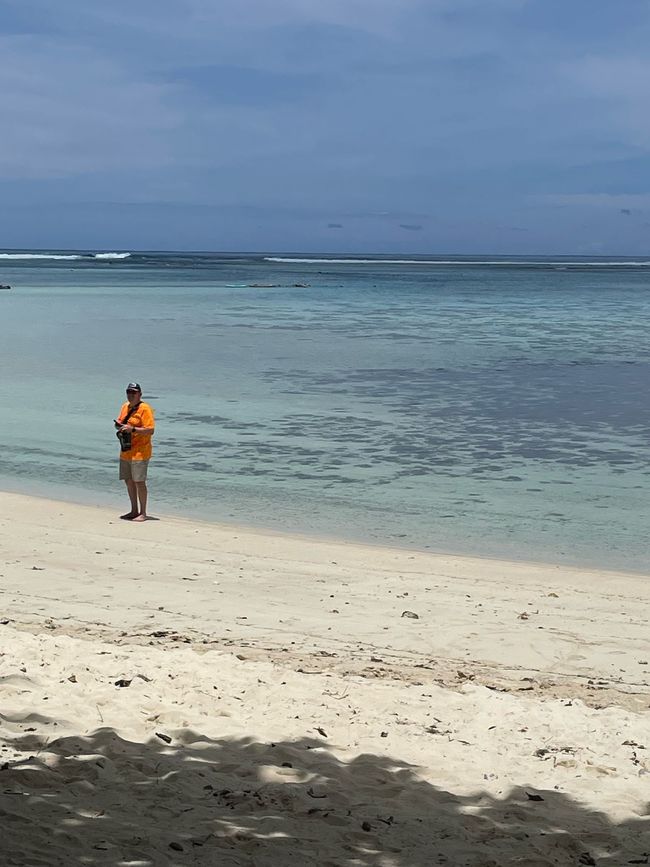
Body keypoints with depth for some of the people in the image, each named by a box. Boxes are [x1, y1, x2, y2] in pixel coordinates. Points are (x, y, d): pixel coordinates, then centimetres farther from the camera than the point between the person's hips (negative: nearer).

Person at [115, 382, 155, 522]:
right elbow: (120, 422, 26)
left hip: (139, 452, -8)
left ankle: (143, 513, 1)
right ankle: (134, 511, 23)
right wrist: (118, 425, 2)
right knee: (128, 481, 12)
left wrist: (132, 429, -26)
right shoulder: (125, 407, 13)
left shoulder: (145, 409, -11)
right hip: (125, 452, 8)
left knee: (139, 482, -7)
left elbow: (150, 430, -18)